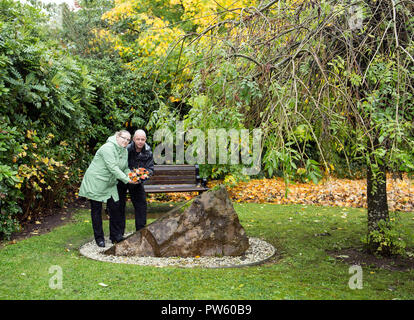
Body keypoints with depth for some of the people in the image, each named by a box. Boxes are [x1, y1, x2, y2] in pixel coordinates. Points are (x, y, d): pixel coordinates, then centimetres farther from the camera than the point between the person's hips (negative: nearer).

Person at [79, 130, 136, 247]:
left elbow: (125, 168, 13)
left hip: (110, 184, 8)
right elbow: (113, 168, -27)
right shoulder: (108, 148, -21)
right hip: (95, 182, -8)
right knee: (96, 210, 1)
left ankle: (116, 236, 13)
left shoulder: (125, 151, 8)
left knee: (114, 208, 4)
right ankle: (99, 238, 10)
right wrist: (127, 180, -29)